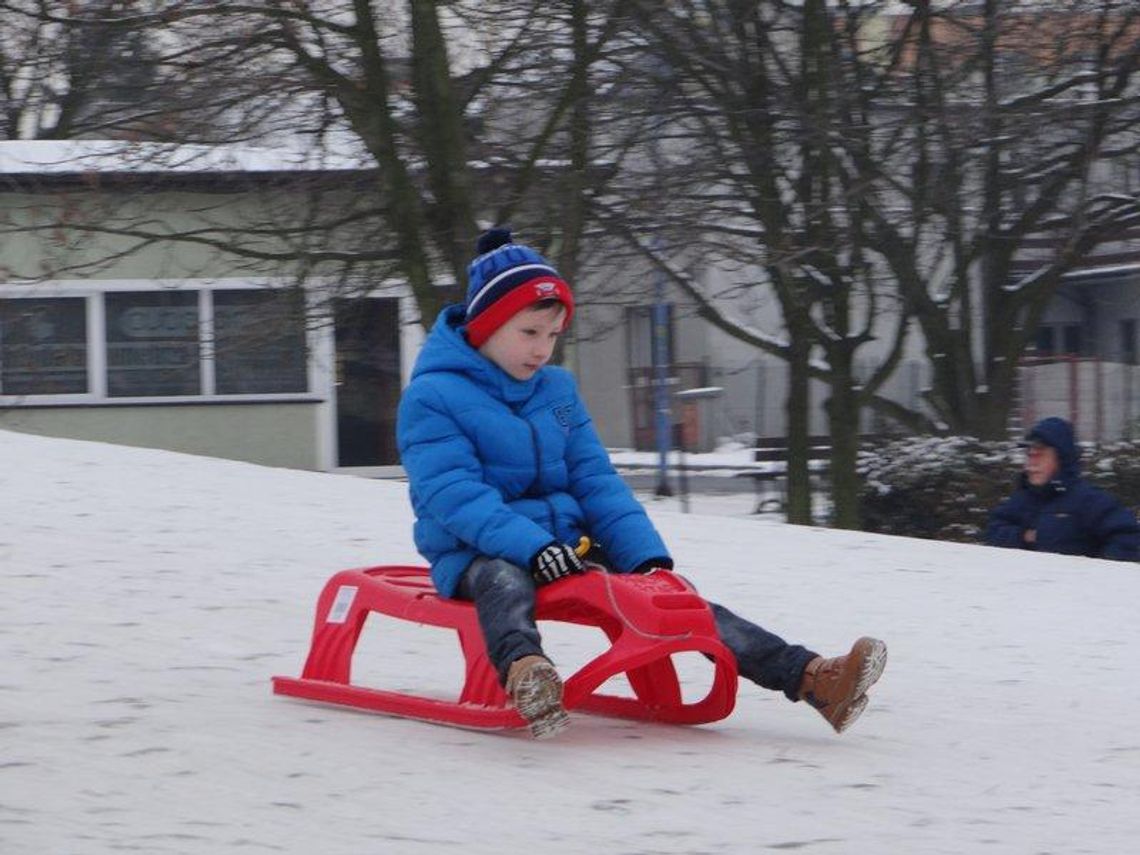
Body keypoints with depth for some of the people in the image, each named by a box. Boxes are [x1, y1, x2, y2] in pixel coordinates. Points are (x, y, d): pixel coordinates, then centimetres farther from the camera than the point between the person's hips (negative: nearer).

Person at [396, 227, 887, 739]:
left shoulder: (557, 391, 16)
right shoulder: (431, 398, -6)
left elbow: (596, 482, 13)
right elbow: (454, 496, -18)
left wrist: (647, 556, -4)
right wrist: (534, 549, -31)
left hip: (565, 545, 6)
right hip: (477, 556, -6)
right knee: (504, 582, -42)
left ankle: (807, 677, -29)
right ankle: (522, 672, -77)